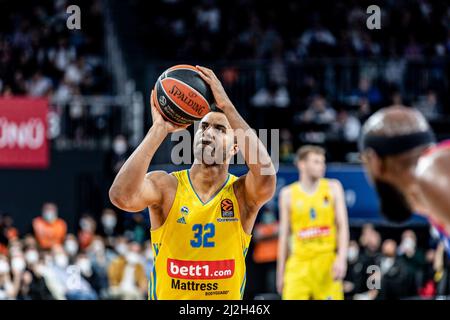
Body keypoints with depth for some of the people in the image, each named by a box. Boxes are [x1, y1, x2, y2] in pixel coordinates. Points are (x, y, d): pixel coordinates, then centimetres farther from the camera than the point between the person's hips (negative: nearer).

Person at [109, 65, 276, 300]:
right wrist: (160, 129, -23)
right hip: (168, 295, 0)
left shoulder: (241, 193, -5)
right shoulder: (165, 186, -5)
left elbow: (265, 178, -26)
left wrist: (226, 106, -24)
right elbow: (122, 196, -25)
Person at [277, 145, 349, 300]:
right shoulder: (288, 194, 5)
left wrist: (342, 258, -12)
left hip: (328, 264, 0)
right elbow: (284, 235, 9)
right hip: (299, 264, 0)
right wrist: (280, 272, 7)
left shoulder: (333, 188, 5)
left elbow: (343, 226, 1)